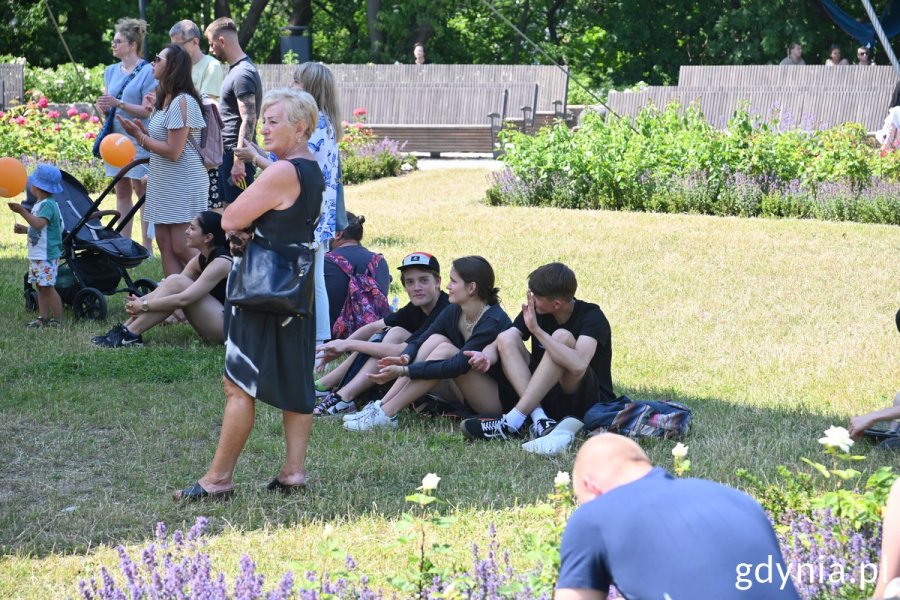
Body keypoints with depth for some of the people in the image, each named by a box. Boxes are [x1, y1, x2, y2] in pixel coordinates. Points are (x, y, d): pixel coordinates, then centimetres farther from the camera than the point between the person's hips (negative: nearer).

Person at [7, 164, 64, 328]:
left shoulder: (48, 205, -16)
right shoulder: (39, 204, 16)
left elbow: (39, 224, -31)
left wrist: (23, 211, -33)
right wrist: (24, 229, 15)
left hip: (47, 255, -10)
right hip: (36, 255, 10)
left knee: (47, 287, -8)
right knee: (41, 286, 10)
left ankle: (57, 319, -3)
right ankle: (43, 318, 13)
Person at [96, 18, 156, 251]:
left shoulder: (147, 72, -8)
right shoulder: (111, 71, 12)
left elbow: (148, 110, -13)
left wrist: (118, 103, -21)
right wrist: (103, 107, -5)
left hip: (138, 139, -6)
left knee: (142, 190, -3)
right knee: (122, 192, 8)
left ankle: (146, 246, 0)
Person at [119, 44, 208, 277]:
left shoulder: (182, 102, -16)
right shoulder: (163, 100, 14)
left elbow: (173, 151, -20)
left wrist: (139, 135, -11)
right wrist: (142, 132, 0)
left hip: (184, 186, -10)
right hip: (164, 185, 10)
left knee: (181, 247, -11)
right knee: (165, 245, 6)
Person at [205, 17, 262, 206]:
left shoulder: (243, 74, -18)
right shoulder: (236, 68, 13)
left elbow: (248, 120, -23)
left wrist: (239, 160, -25)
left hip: (236, 152, -10)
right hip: (228, 150, 10)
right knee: (229, 206, 14)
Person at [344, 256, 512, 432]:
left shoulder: (495, 321, -22)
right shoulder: (453, 312, 1)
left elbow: (458, 365, -29)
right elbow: (417, 343, 3)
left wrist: (404, 371, -32)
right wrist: (404, 358, -22)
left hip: (500, 397, -7)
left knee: (445, 350, -24)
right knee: (436, 339, -11)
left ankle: (385, 415, -26)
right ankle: (381, 405, -19)